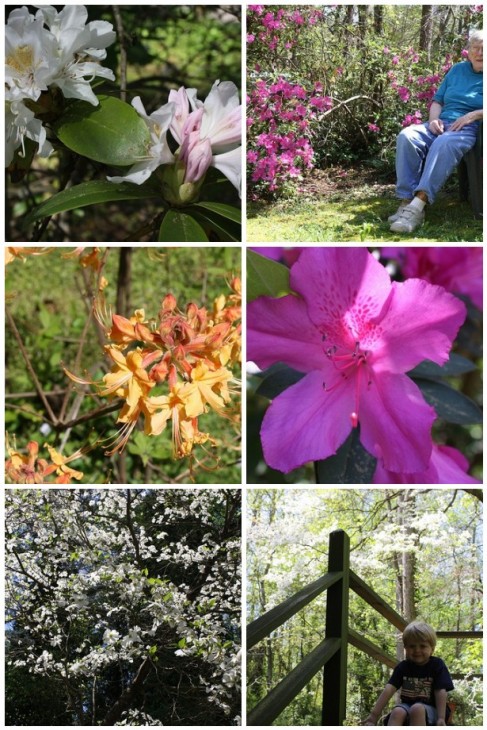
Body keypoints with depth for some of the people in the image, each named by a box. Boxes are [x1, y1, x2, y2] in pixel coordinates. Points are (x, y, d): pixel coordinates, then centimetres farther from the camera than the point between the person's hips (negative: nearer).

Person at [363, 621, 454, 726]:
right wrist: (374, 715, -15)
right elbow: (389, 689, -6)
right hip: (407, 706, 3)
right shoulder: (403, 666, 4)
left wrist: (441, 718, -23)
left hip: (429, 709, -3)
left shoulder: (437, 665, -3)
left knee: (417, 709, -37)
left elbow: (441, 692, -11)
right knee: (397, 712, -32)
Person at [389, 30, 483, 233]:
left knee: (443, 144, -40)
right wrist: (434, 119, 2)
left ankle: (418, 205, -51)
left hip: (468, 129, -5)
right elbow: (437, 101, 22)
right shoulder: (457, 69, 22)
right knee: (407, 136, -28)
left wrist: (473, 115, -15)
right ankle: (406, 201, -36)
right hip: (441, 124, 5)